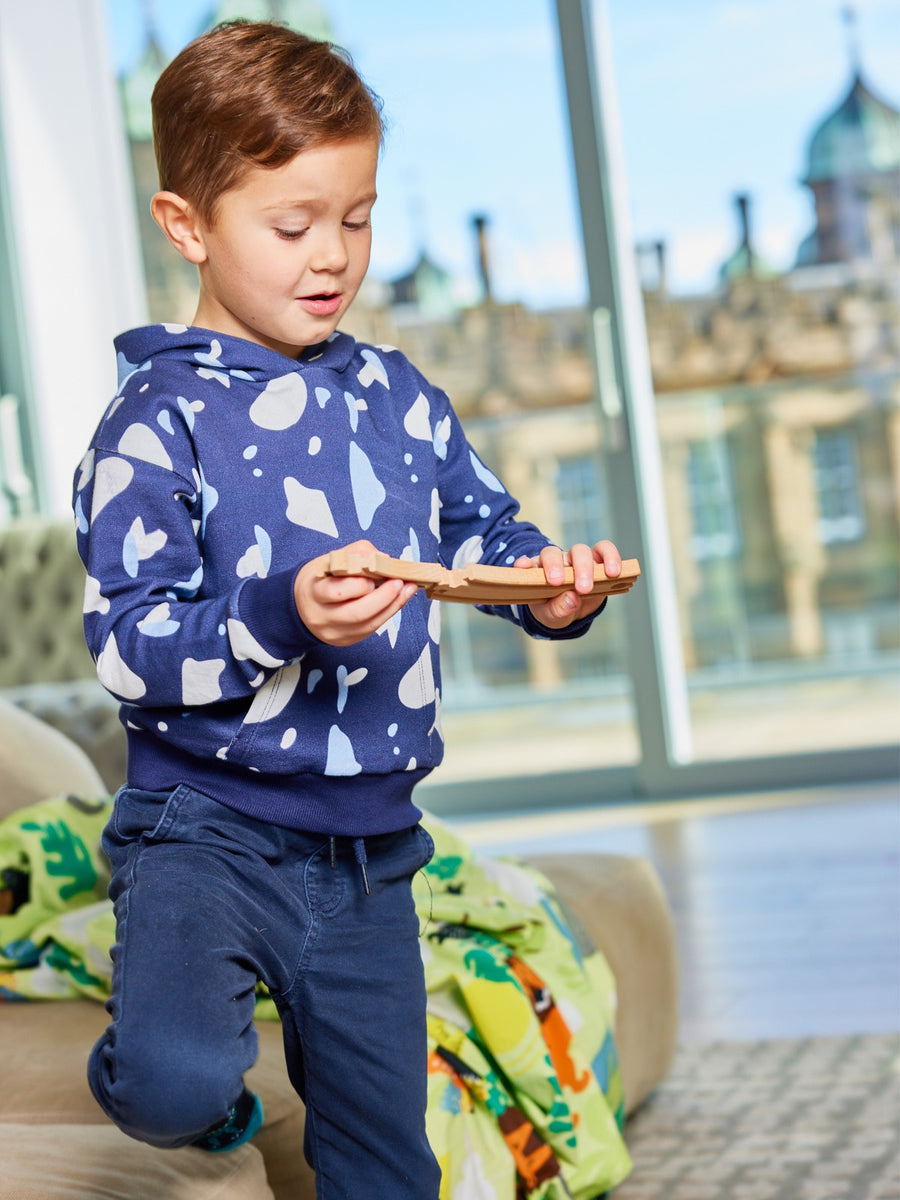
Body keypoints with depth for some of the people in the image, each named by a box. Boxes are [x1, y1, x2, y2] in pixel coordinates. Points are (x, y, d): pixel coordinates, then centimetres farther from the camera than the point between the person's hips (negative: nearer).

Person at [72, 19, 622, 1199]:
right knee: (173, 1080, -28)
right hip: (208, 824, -5)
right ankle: (208, 1100, 9)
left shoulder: (396, 395, 5)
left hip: (369, 843, 5)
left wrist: (549, 585, -6)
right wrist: (279, 623, -30)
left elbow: (480, 529, 15)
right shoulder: (156, 426, -12)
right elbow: (128, 646, -16)